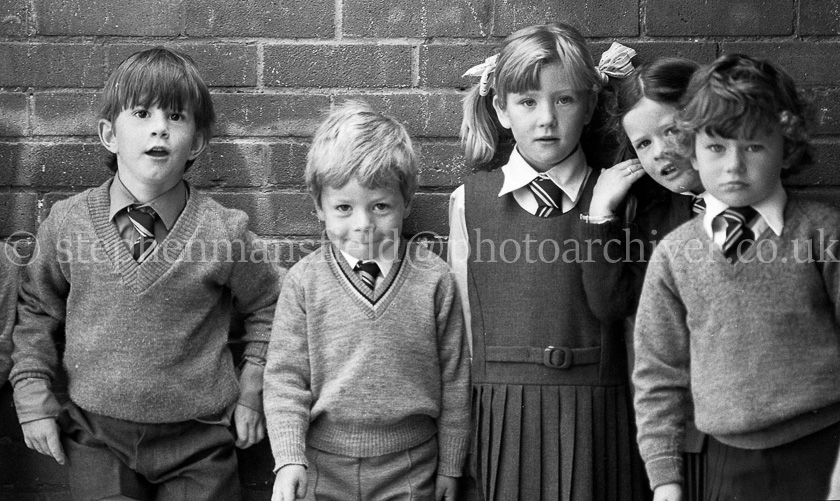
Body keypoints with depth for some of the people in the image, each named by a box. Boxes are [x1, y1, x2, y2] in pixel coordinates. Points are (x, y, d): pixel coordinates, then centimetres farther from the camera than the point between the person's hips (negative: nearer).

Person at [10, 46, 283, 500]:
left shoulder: (225, 231, -8)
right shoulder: (67, 221, -4)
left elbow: (265, 308, 8)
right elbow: (36, 309, 9)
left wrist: (250, 393, 5)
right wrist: (33, 396, 3)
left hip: (197, 440, -1)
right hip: (97, 435, 1)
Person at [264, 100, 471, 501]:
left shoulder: (433, 279, -5)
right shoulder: (304, 282, -5)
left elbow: (453, 378, 2)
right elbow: (285, 378, -3)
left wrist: (449, 466, 6)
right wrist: (289, 458, -14)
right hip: (322, 467, 0)